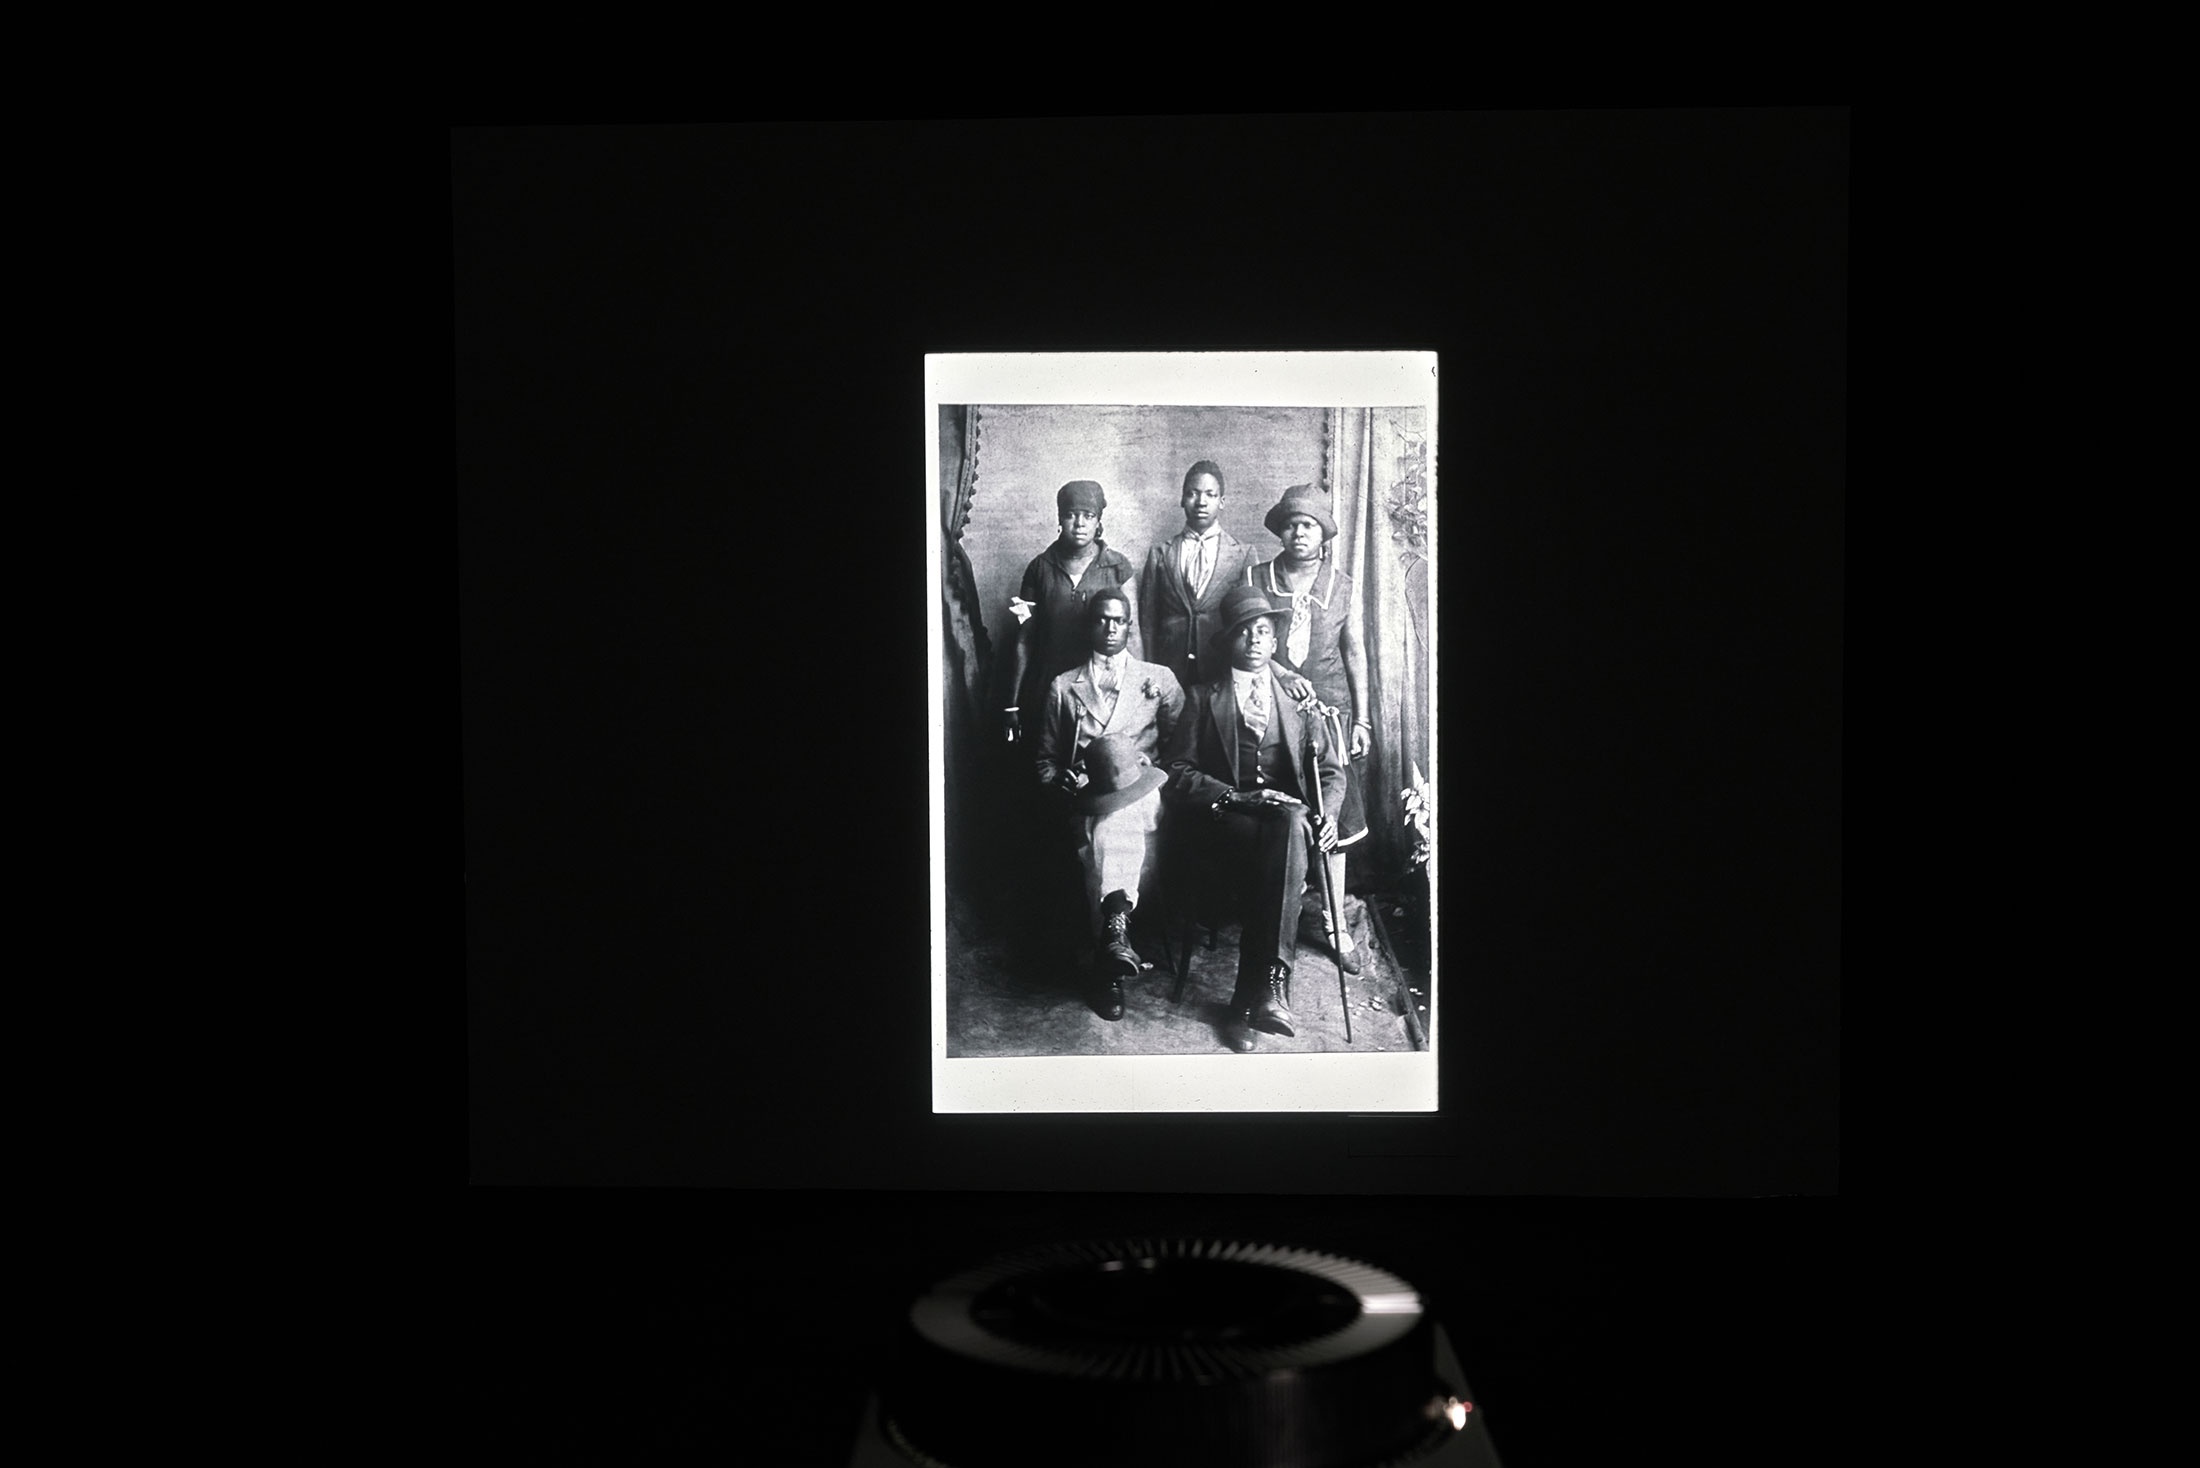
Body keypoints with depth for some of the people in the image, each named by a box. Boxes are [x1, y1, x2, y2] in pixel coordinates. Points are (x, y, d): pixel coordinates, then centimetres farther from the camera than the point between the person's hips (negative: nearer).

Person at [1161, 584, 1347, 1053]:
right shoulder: (1202, 697, 15)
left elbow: (1330, 770, 19)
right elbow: (1178, 770, 4)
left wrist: (1325, 814, -3)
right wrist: (1236, 797, -11)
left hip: (1288, 815, 2)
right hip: (1224, 822, -2)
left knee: (1290, 824, -37)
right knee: (1279, 839, -36)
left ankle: (1249, 997, -40)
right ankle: (1271, 985, -40)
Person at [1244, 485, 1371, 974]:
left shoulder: (1342, 586, 8)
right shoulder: (1255, 580, 5)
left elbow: (1355, 652, 10)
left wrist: (1361, 718, 6)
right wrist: (1284, 675, -14)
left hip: (1329, 708, 1)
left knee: (1332, 817, -1)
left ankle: (1334, 922, 5)